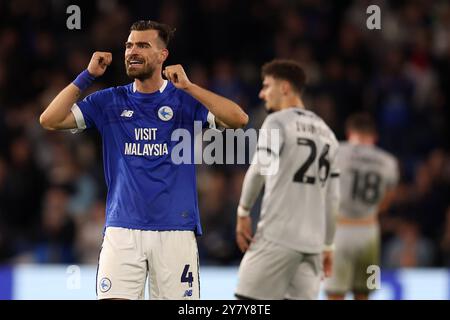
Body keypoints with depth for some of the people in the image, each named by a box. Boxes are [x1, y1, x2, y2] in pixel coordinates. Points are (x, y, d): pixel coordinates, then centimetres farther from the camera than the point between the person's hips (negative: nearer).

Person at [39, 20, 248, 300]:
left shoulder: (185, 98, 3)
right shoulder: (110, 101, 9)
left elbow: (239, 120, -11)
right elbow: (50, 120, 2)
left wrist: (188, 86, -17)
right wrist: (88, 76, -3)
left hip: (175, 229, -1)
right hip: (122, 228, 1)